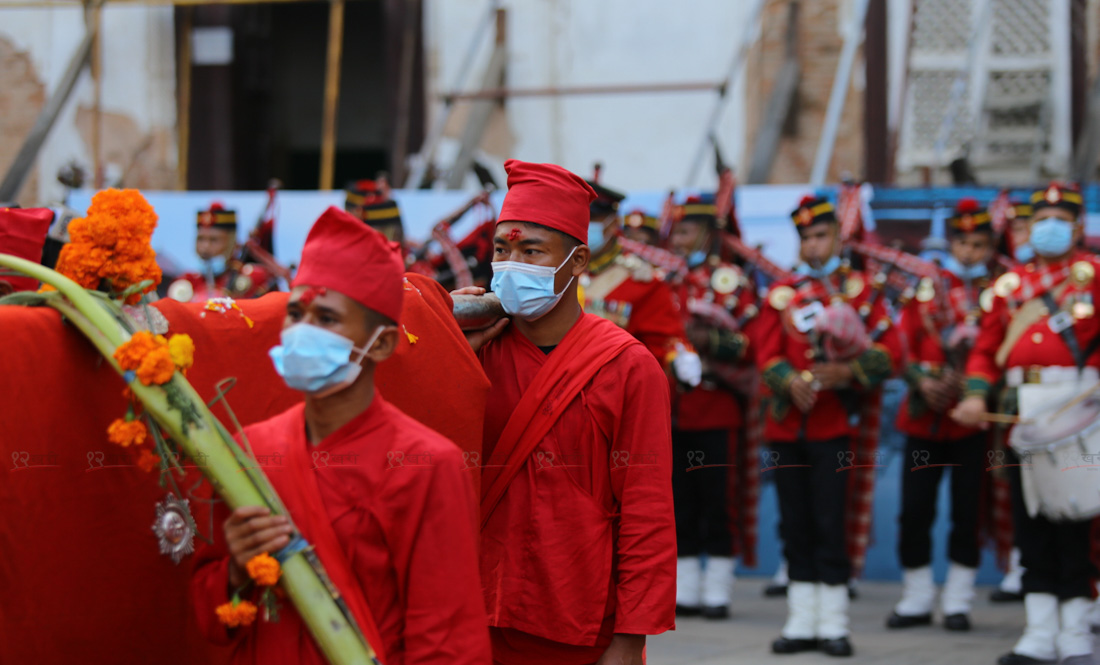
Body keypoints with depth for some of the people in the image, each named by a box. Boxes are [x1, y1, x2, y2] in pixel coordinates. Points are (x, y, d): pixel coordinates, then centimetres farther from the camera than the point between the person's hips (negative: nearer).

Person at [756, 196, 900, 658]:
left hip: (835, 424, -3)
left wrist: (846, 371, -17)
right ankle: (801, 623, 11)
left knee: (831, 523, -6)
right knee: (795, 525, 5)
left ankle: (833, 625, 0)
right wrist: (791, 382, -16)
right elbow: (767, 354, 4)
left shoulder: (860, 290, 5)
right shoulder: (781, 294, 12)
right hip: (787, 424, 3)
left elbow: (888, 350, -1)